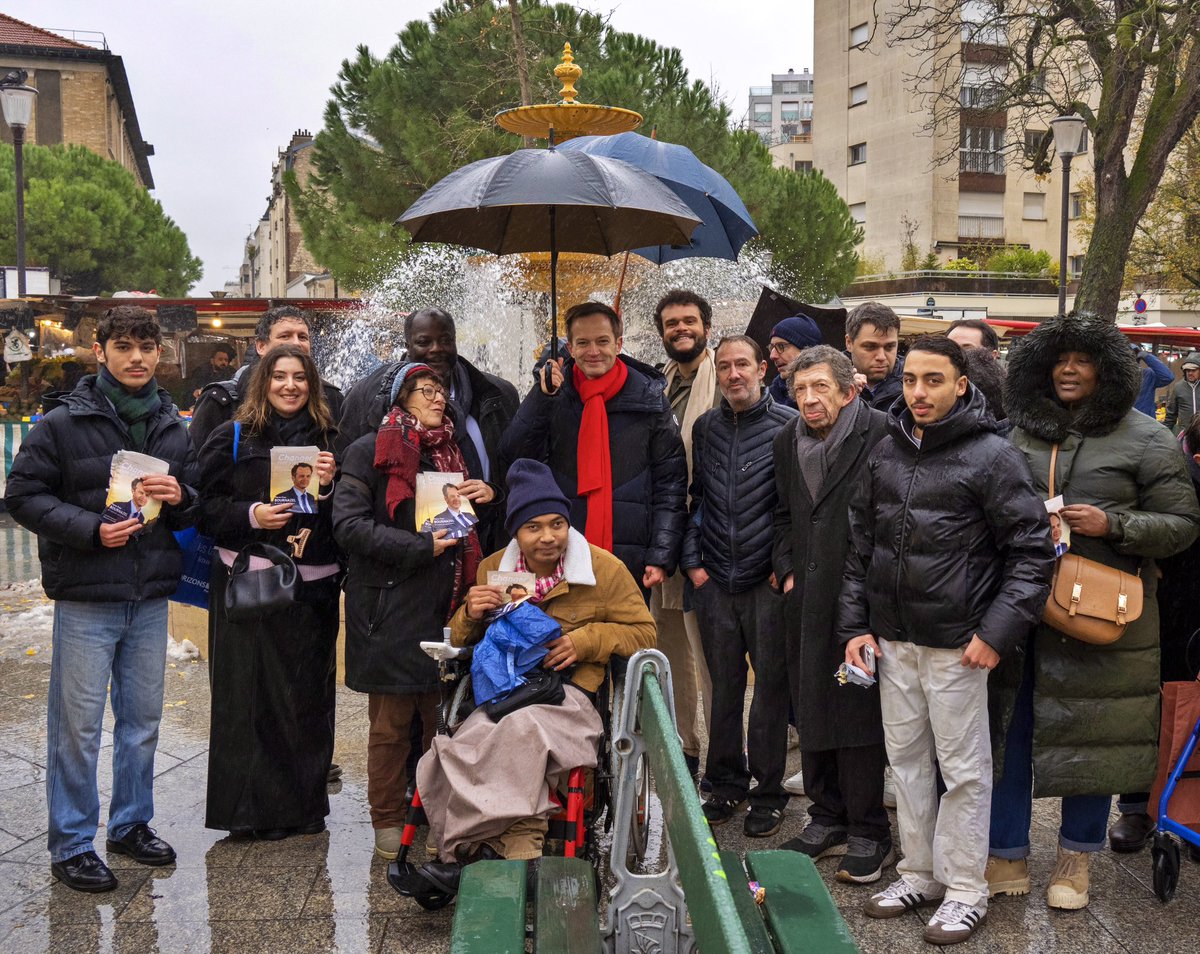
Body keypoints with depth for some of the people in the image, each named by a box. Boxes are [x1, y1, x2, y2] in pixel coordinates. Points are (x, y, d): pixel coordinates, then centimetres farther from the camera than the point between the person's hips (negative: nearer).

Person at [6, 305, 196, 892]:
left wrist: (179, 497, -8)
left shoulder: (171, 426, 9)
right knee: (78, 724, 3)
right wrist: (89, 529, -19)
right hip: (86, 598, -5)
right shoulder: (63, 422, -6)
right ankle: (71, 844, 17)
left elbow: (193, 506, 16)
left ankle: (131, 824, 31)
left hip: (151, 597, 5)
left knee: (142, 719, 14)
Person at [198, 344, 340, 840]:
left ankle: (304, 805, 19)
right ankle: (253, 808, 13)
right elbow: (208, 507, 0)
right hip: (247, 585, -2)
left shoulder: (327, 440, 9)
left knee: (308, 694, 5)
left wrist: (328, 486, -10)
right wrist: (252, 516, -15)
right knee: (250, 694, 0)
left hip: (312, 585, 2)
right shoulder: (232, 437, 3)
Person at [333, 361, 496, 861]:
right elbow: (348, 524, -12)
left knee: (444, 716, 10)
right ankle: (388, 823, 18)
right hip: (391, 608, -5)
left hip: (446, 605, 6)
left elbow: (472, 527, 25)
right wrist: (419, 546, -17)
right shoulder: (370, 450, -3)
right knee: (392, 722, 3)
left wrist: (489, 496, 2)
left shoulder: (451, 451, 17)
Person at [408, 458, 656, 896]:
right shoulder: (493, 569, 14)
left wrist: (584, 641, -7)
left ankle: (466, 850, -29)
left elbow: (643, 632, 9)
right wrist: (470, 616, -2)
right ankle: (519, 851, -31)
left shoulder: (604, 568, 5)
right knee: (518, 741, -35)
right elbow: (460, 643, 23)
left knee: (520, 727, -37)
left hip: (567, 692, -3)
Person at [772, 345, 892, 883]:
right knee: (811, 709, 14)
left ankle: (869, 834, 14)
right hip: (806, 598, 7)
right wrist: (786, 567, 11)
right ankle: (828, 818, 29)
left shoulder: (881, 435, -12)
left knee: (859, 714, -1)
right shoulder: (787, 441, 10)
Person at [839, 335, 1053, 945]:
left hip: (956, 643, -5)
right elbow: (860, 544, 11)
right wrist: (855, 624, 6)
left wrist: (997, 631, -15)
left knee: (964, 769, 5)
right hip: (892, 640, 6)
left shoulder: (992, 455, -10)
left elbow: (1033, 550, -10)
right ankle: (919, 874, 29)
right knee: (907, 760, 15)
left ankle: (965, 891, 19)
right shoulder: (885, 453, 6)